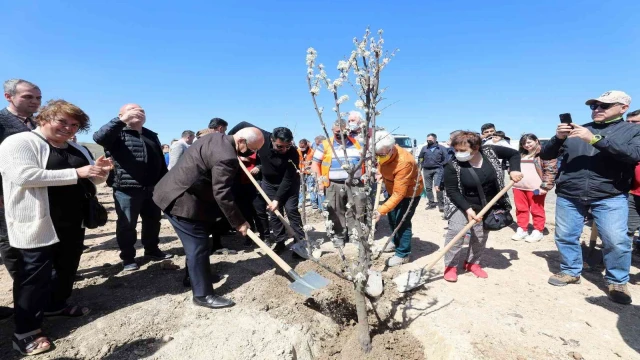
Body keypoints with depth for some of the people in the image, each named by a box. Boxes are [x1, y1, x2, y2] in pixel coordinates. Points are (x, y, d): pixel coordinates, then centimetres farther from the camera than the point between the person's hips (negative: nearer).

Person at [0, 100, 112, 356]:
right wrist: (76, 173, -29)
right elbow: (23, 175, -25)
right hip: (38, 224, -7)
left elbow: (91, 180, 16)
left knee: (67, 267, 18)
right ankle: (26, 331, 15)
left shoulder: (77, 150, 11)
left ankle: (56, 305, 39)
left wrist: (100, 172, -8)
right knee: (35, 274, 1)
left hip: (73, 222, 7)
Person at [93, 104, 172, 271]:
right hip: (126, 189, -5)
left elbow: (161, 162, 19)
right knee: (126, 225, 5)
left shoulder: (152, 136, 16)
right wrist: (121, 121, -28)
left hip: (152, 189, 6)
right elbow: (98, 137, -24)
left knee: (153, 221, 15)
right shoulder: (118, 134, -1)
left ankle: (152, 250, 33)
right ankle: (128, 258, 21)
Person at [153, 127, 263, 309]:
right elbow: (222, 194, -25)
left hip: (174, 192, 11)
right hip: (181, 200, -11)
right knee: (199, 245, -4)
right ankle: (203, 295, 7)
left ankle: (194, 276, 38)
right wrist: (239, 222, -16)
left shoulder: (218, 137, 7)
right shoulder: (226, 157, -26)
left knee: (196, 242, 21)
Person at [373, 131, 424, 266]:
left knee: (402, 222, -8)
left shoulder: (404, 162, -40)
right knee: (392, 217, 19)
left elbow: (399, 194, -40)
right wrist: (380, 173, -10)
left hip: (409, 192, -8)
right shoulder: (383, 153, -18)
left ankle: (403, 254, 9)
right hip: (393, 189, 8)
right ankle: (396, 241, 42)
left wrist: (381, 210, -44)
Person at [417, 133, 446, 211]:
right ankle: (431, 203, 17)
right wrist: (421, 165, 6)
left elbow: (445, 159, 3)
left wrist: (441, 166, -6)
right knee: (428, 187, 7)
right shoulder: (424, 148, 9)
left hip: (437, 170, -4)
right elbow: (420, 158, 16)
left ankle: (441, 204, -3)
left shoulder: (441, 148, 3)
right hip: (426, 170, 4)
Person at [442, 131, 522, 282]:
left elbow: (514, 153, 3)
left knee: (481, 235, 10)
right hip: (461, 204, -3)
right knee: (455, 231, -17)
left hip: (487, 206, 4)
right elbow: (451, 191, -21)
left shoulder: (490, 152, -15)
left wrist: (514, 170, -15)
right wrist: (468, 209, -28)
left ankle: (472, 262, 29)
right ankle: (450, 265, -2)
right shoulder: (452, 165, -24)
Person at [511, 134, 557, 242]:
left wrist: (545, 186, -17)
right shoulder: (520, 154, 18)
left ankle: (538, 231, 14)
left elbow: (551, 170, -11)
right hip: (519, 187, 7)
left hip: (535, 188, -7)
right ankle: (522, 229, 22)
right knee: (521, 209, 12)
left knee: (536, 210, 2)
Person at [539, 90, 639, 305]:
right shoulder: (575, 130, 12)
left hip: (610, 197, -2)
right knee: (565, 237, 7)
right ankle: (570, 272, 26)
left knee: (617, 241, -5)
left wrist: (595, 139, -20)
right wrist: (558, 138, -10)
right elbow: (545, 155, 9)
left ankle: (617, 282, 17)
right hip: (568, 196, 2)